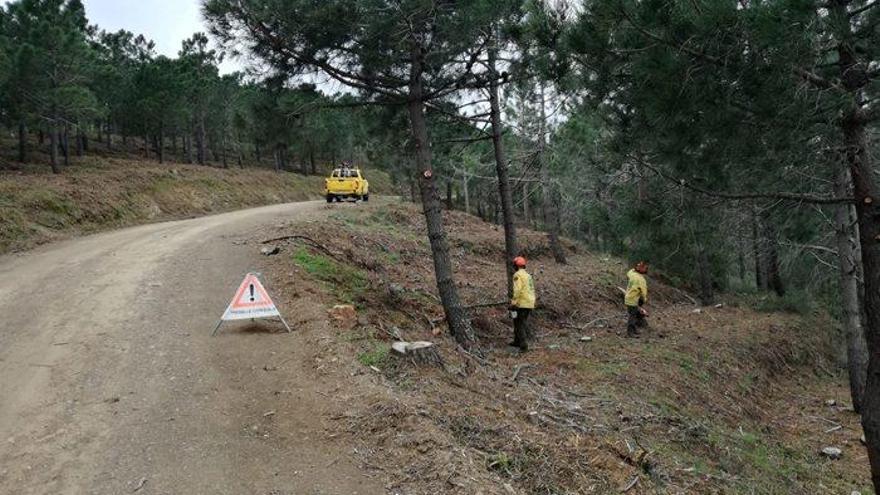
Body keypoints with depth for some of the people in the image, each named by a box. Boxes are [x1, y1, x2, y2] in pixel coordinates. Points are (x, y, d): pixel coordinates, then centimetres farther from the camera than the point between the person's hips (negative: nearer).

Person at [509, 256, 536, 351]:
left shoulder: (517, 275, -9)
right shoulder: (528, 275, 18)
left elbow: (517, 289, -21)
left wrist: (513, 302, -21)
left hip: (522, 304, -8)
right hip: (530, 303, 8)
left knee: (519, 324, -3)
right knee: (524, 323, 17)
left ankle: (524, 345, -9)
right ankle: (517, 341, 27)